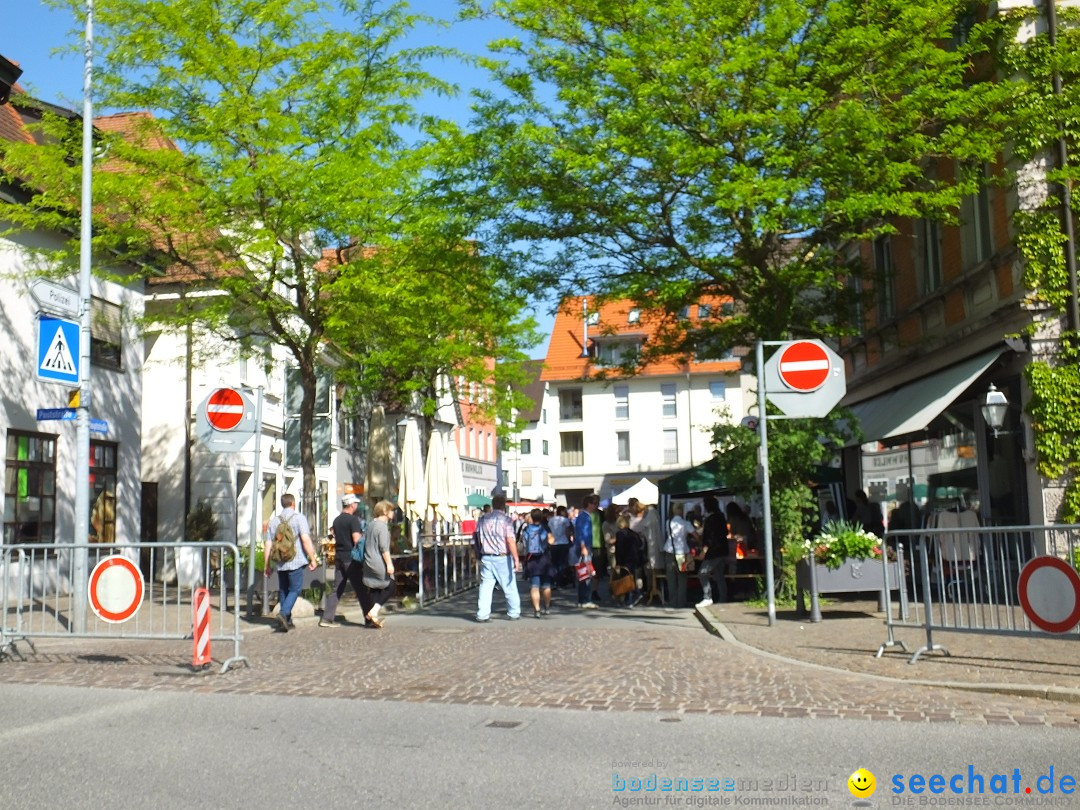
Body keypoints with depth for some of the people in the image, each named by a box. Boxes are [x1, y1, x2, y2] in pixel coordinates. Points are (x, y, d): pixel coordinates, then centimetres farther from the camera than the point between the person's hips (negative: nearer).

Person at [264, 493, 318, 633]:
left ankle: (287, 621, 16)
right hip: (295, 561, -5)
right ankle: (283, 613, -18)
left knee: (283, 590, 14)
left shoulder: (273, 521, 9)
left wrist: (267, 565, 14)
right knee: (295, 589, 2)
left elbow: (268, 545, 8)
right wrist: (312, 559, -11)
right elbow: (305, 539, -15)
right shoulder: (299, 518, -5)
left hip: (280, 563, 5)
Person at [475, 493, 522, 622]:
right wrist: (516, 559, -16)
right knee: (509, 586, 8)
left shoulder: (482, 519, 7)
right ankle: (513, 612, 14)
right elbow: (510, 540, -16)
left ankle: (482, 614, 0)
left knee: (486, 586, 4)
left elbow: (478, 539, 14)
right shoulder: (506, 519, -9)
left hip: (486, 557, 4)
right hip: (502, 558, -4)